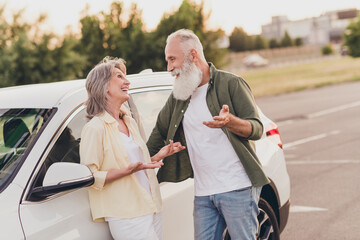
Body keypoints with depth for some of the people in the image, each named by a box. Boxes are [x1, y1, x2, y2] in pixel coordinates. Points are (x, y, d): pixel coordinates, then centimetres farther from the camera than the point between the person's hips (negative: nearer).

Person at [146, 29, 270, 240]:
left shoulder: (230, 84, -3)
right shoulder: (179, 95, 14)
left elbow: (257, 129, -8)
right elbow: (159, 133, 23)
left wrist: (229, 121, -27)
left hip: (237, 189, -5)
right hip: (203, 194, 6)